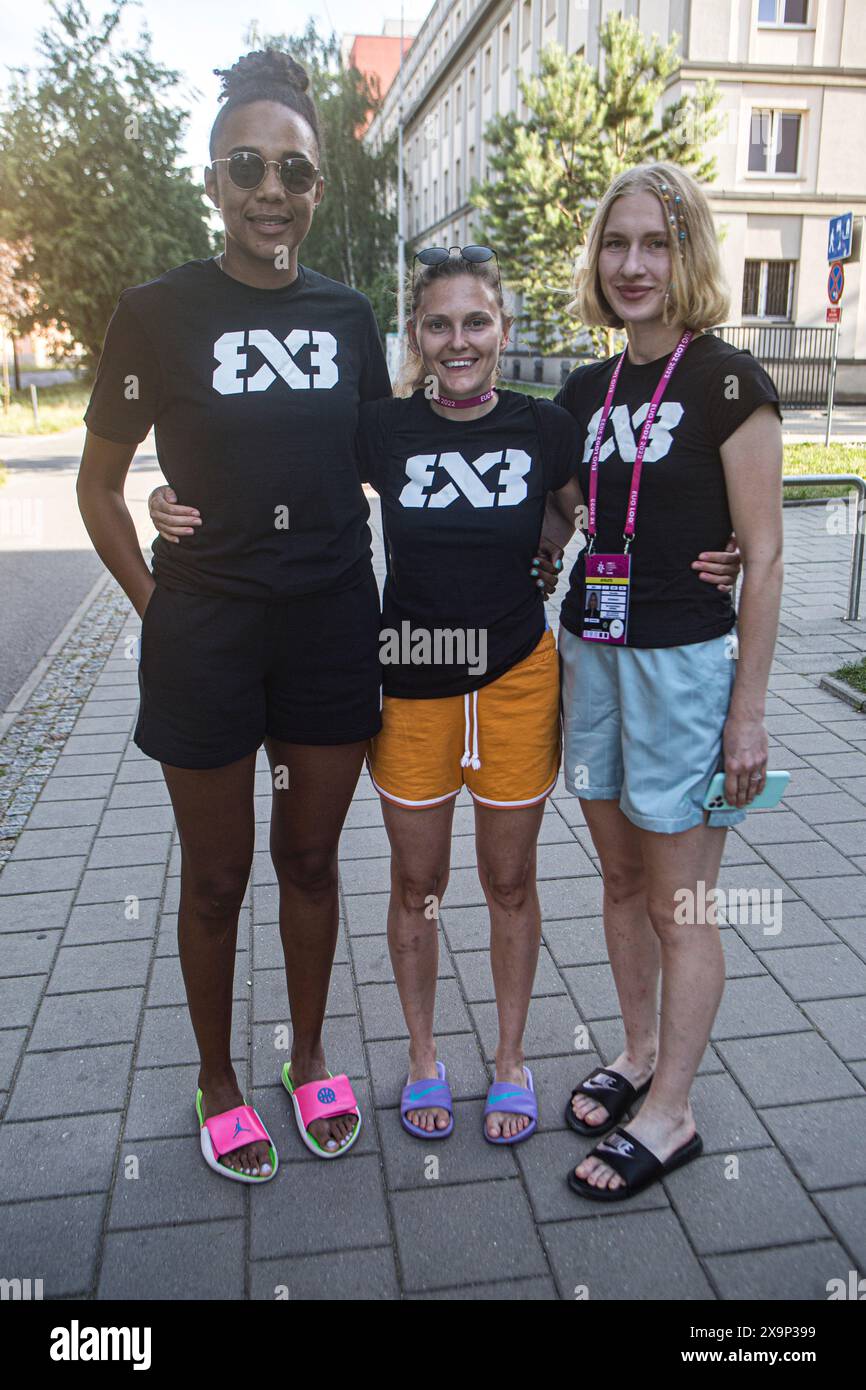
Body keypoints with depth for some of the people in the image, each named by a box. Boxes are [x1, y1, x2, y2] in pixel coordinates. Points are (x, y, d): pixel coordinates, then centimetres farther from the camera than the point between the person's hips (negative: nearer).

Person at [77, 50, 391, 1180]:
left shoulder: (346, 315, 7)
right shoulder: (159, 313, -3)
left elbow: (380, 462, 17)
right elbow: (99, 484, 1)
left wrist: (384, 592, 9)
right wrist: (157, 605, -5)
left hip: (333, 624, 3)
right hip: (206, 631, -2)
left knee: (311, 859, 14)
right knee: (217, 876, 10)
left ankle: (310, 1059, 35)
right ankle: (218, 1080, 32)